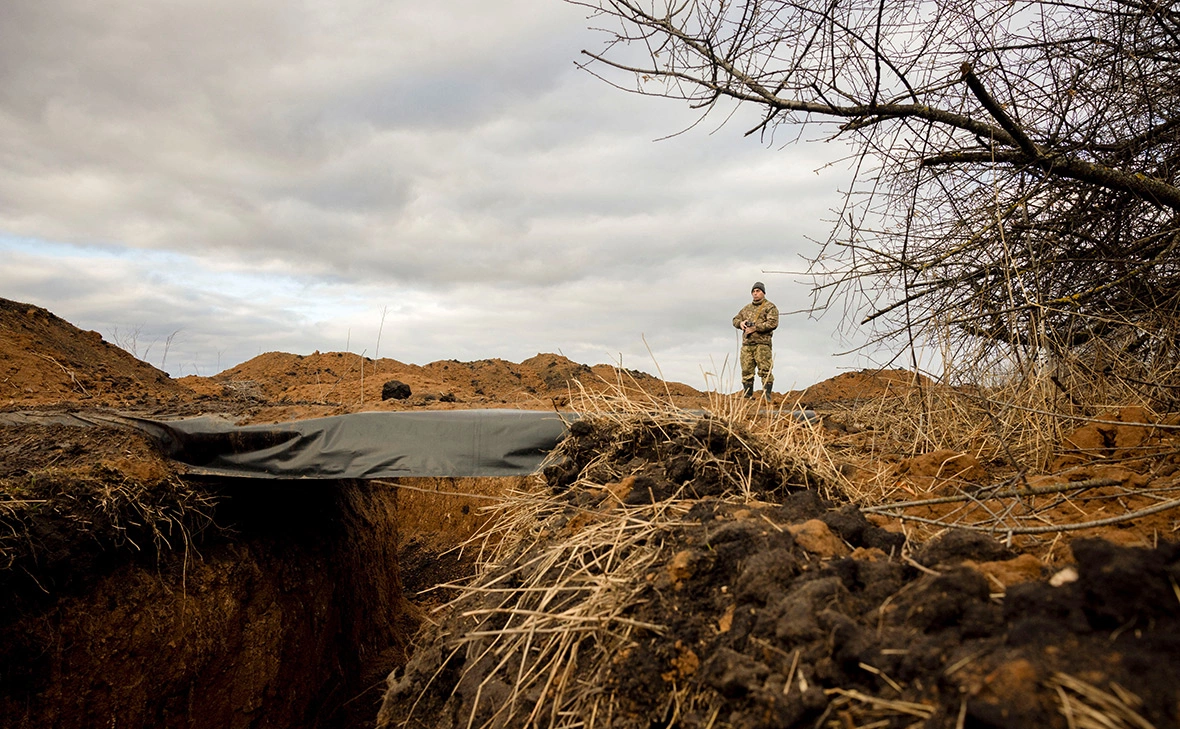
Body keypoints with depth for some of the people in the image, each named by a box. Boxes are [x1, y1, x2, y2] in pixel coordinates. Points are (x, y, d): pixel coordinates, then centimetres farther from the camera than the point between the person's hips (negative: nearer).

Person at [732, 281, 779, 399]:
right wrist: (740, 323, 3)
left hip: (762, 344, -6)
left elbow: (773, 323, -11)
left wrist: (755, 328, -15)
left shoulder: (770, 307, 2)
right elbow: (735, 319, 28)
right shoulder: (746, 308, 23)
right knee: (747, 371, 5)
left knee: (765, 371, -10)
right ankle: (747, 395, 10)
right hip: (747, 344, 6)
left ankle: (767, 395, -10)